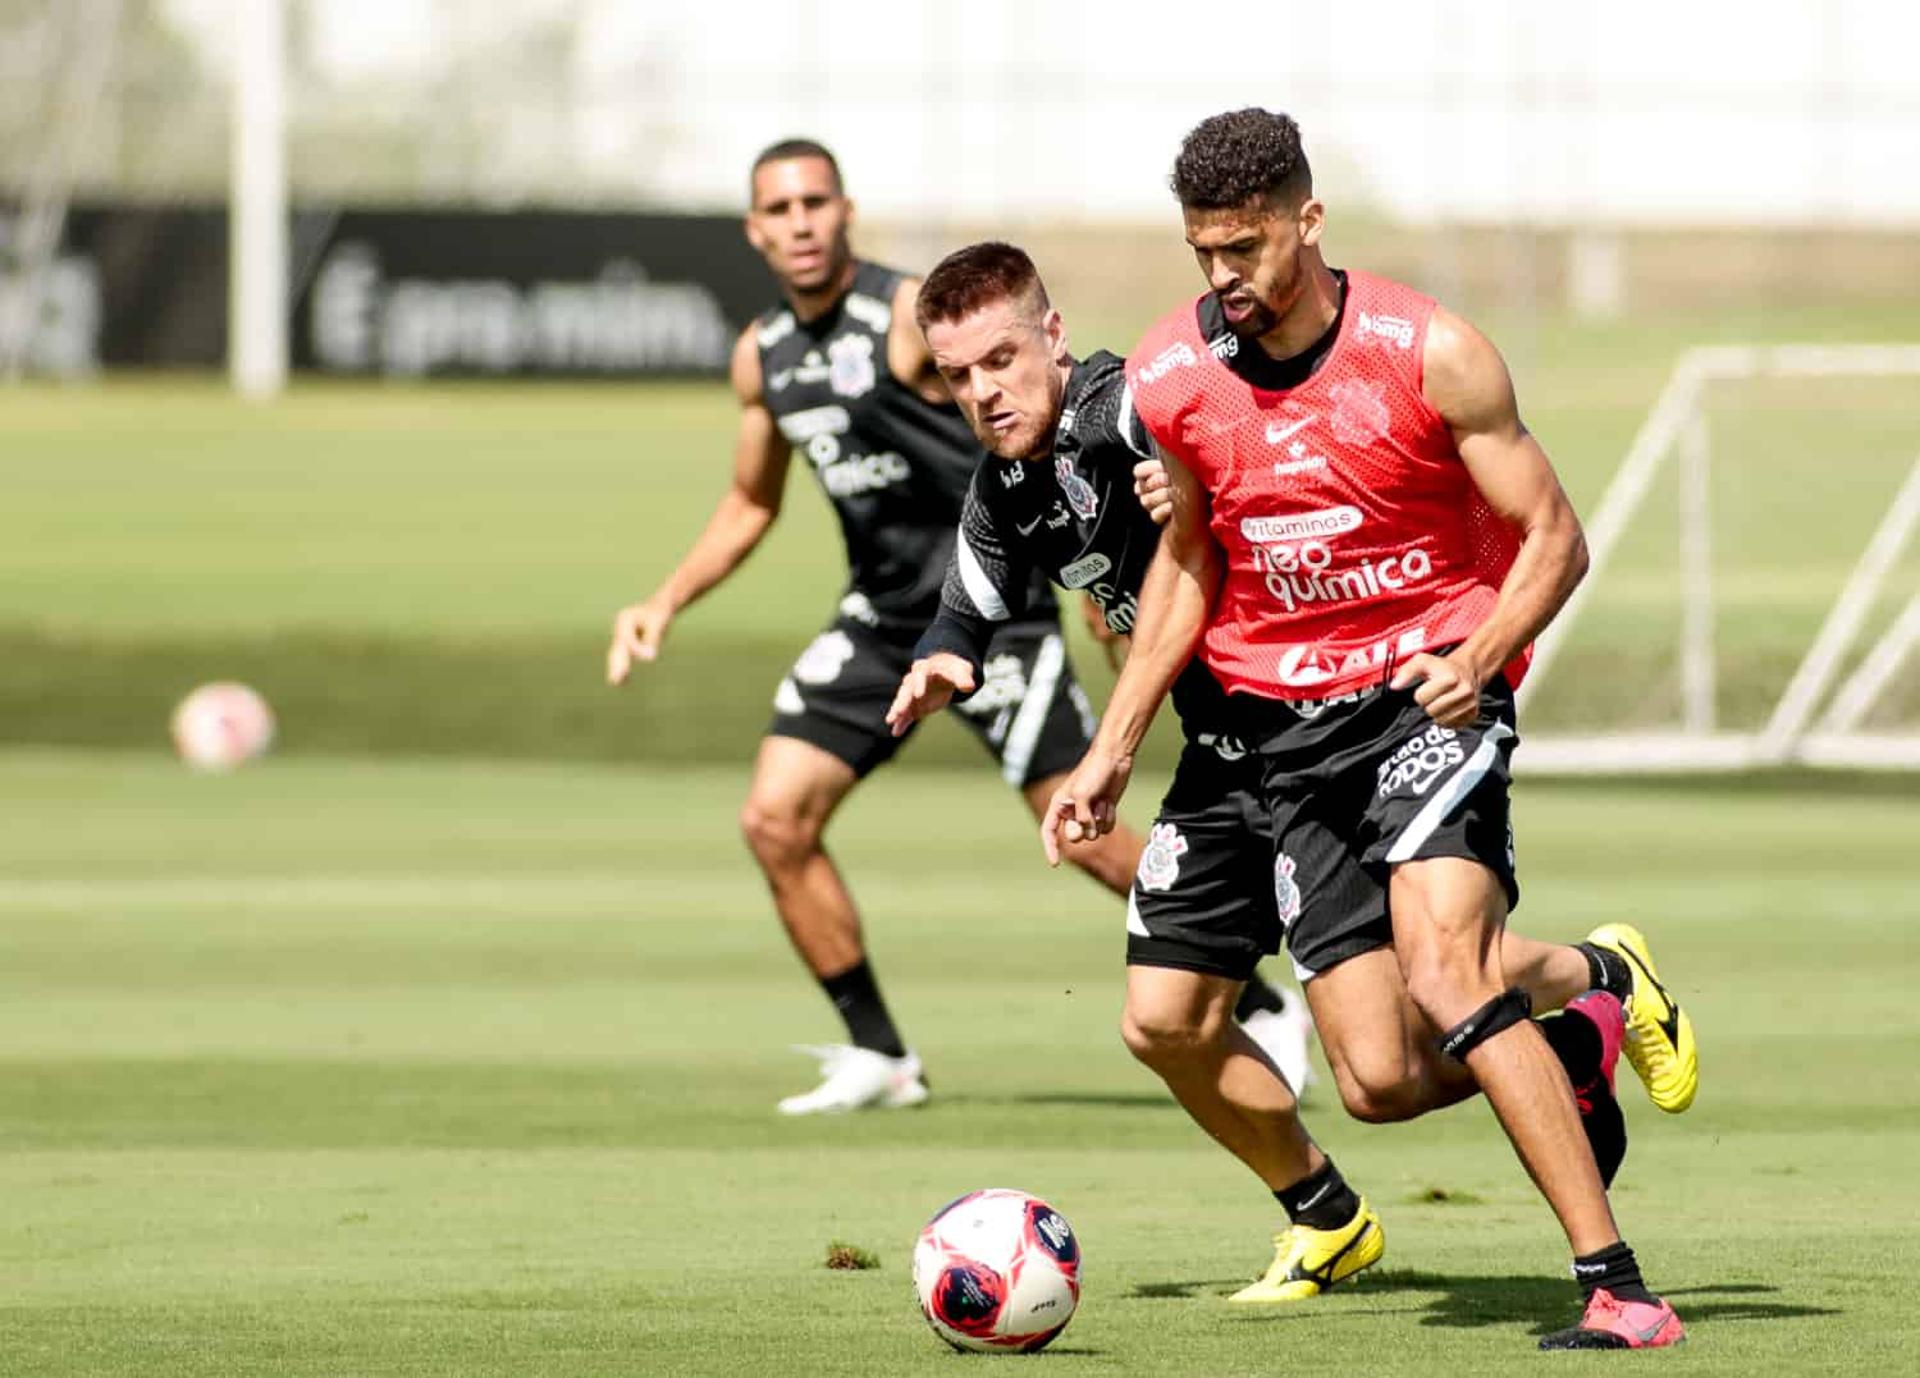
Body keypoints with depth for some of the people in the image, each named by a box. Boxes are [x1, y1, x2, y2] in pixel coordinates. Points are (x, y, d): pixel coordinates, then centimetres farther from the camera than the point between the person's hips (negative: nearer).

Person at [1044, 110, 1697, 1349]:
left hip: (1429, 693, -4)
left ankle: (1619, 1290, -26)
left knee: (1441, 970, -28)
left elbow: (1554, 537, -6)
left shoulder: (1428, 355, -13)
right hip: (1285, 725, 4)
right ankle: (1592, 985, 27)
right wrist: (1114, 753, 12)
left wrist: (1478, 657, -24)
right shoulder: (1169, 379, -1)